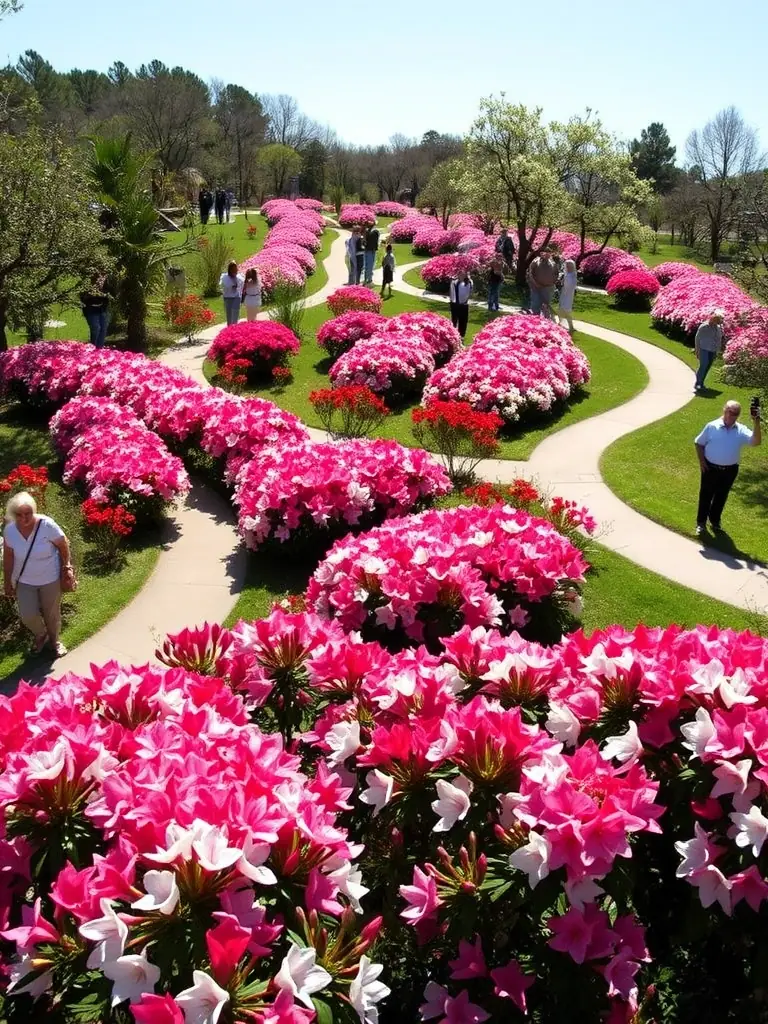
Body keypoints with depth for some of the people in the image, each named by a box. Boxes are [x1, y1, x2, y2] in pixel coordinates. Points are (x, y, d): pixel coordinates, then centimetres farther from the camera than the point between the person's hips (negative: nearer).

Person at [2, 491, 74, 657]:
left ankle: (54, 640, 43)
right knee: (27, 616, -1)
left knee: (52, 613, 13)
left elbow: (63, 545, -10)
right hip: (24, 581, 2)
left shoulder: (47, 524, -24)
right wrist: (7, 582, 3)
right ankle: (41, 635, 34)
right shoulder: (9, 530, -16)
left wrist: (67, 566, -4)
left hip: (50, 579, -2)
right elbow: (8, 557, -3)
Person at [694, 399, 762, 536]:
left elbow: (756, 442, -24)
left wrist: (756, 422, -35)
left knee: (721, 496, 17)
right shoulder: (712, 426, -11)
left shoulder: (741, 430, -9)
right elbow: (699, 443, -1)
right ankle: (701, 522, 24)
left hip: (730, 470, 2)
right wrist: (701, 461, -8)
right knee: (706, 495, 9)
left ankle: (715, 519, 38)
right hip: (710, 468, -2)